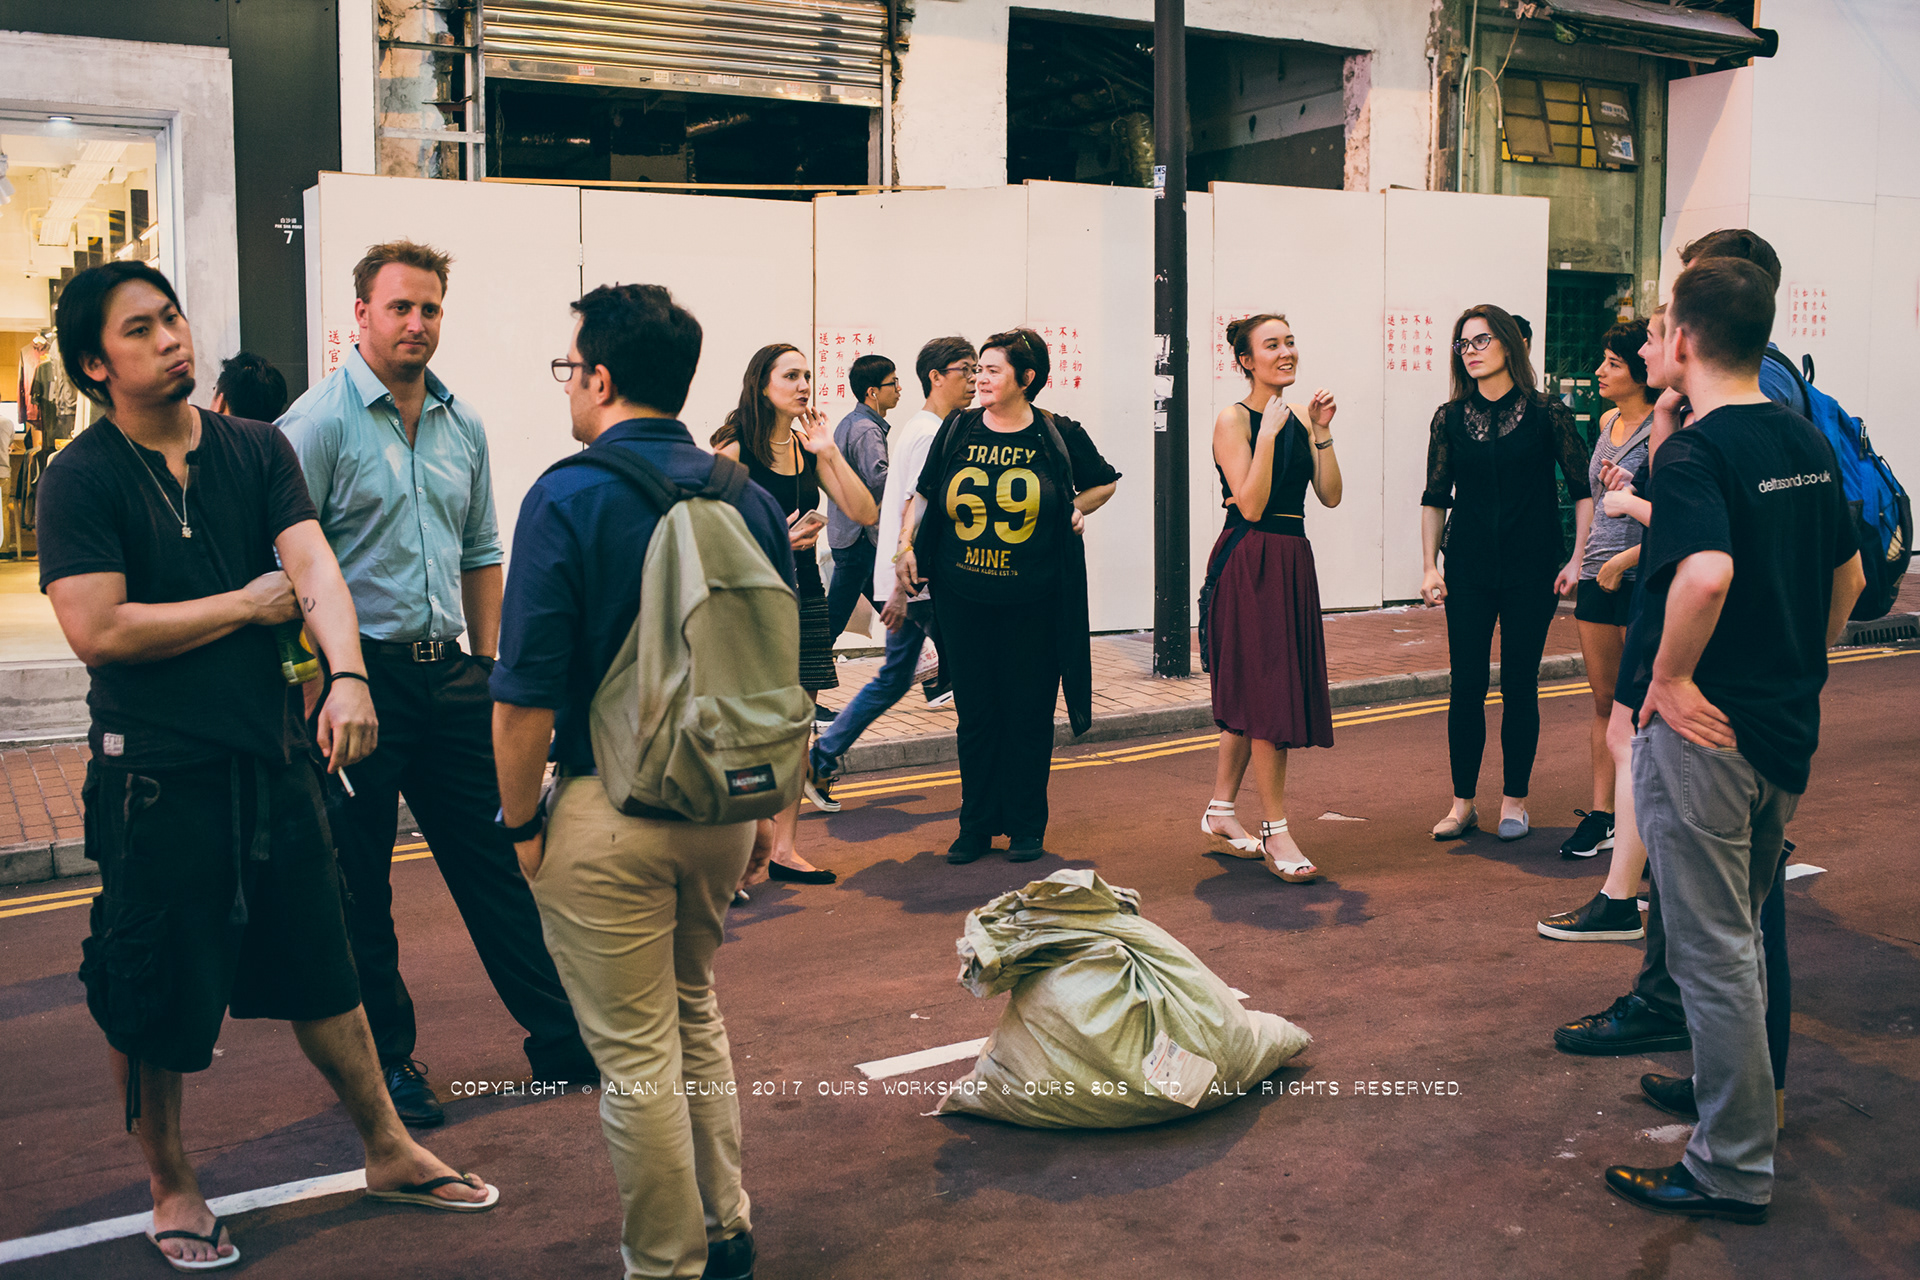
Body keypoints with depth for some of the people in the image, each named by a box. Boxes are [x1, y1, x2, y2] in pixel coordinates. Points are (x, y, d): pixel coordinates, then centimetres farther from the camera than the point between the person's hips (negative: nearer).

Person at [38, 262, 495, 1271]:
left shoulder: (255, 450, 4)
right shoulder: (82, 479, -8)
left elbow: (313, 565, -9)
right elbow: (99, 631, -18)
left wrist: (346, 675, -27)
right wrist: (251, 603, -10)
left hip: (273, 754, 4)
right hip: (156, 773, -4)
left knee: (321, 968, 15)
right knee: (154, 997, 8)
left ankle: (388, 1150, 31)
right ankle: (171, 1188, 29)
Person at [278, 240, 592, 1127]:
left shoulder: (462, 424, 10)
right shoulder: (318, 422, -8)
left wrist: (486, 665, 12)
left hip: (447, 676, 5)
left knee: (493, 861, 12)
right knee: (358, 885, 6)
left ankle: (559, 1037, 22)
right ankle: (385, 1060, 21)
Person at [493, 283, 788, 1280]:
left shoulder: (567, 498, -13)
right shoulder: (750, 497, 2)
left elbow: (526, 700, -17)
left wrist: (522, 823, -4)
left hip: (610, 809, -6)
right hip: (722, 800, 6)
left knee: (636, 1055, 8)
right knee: (694, 1010, 26)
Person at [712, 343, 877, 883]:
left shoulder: (808, 449, 9)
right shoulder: (734, 448, -7)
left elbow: (864, 513, 3)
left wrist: (829, 453, -5)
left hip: (802, 596, 6)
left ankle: (785, 849, 18)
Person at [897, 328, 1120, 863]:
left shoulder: (1060, 435, 0)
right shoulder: (958, 430, 5)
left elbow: (1105, 482, 17)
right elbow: (925, 495, 15)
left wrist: (1078, 508, 0)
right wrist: (908, 549, 5)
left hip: (1033, 603, -2)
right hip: (964, 599, 2)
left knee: (1028, 715, 5)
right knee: (975, 715, 7)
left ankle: (1026, 827, 18)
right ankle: (977, 826, 19)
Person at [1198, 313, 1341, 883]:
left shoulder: (1298, 416, 12)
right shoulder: (1234, 419, -8)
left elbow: (1331, 495, 5)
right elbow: (1252, 504, -17)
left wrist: (1321, 433, -5)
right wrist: (1268, 434, -21)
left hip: (1293, 562, 8)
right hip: (1249, 564, -8)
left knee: (1253, 696, 13)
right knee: (1267, 692, -8)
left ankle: (1220, 814, 24)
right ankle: (1275, 831, -1)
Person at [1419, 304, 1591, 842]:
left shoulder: (1546, 413, -2)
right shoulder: (1450, 417, 5)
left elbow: (1584, 489, 0)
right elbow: (1435, 498, 9)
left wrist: (1577, 560, -6)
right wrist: (1430, 566, 2)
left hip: (1531, 571, -2)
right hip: (1468, 570, 2)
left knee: (1520, 685, 4)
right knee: (1466, 685, 1)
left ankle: (1514, 801, 16)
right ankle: (1462, 802, 12)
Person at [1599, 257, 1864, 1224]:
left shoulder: (1693, 455, -18)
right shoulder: (1808, 443, 8)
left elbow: (1706, 572, -36)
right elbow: (1848, 576, 17)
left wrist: (1669, 679, -24)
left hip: (1699, 728, -8)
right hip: (1787, 731, 8)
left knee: (1714, 953, 2)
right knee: (1740, 935, 23)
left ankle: (1733, 1170, 12)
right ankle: (1737, 1098, 37)